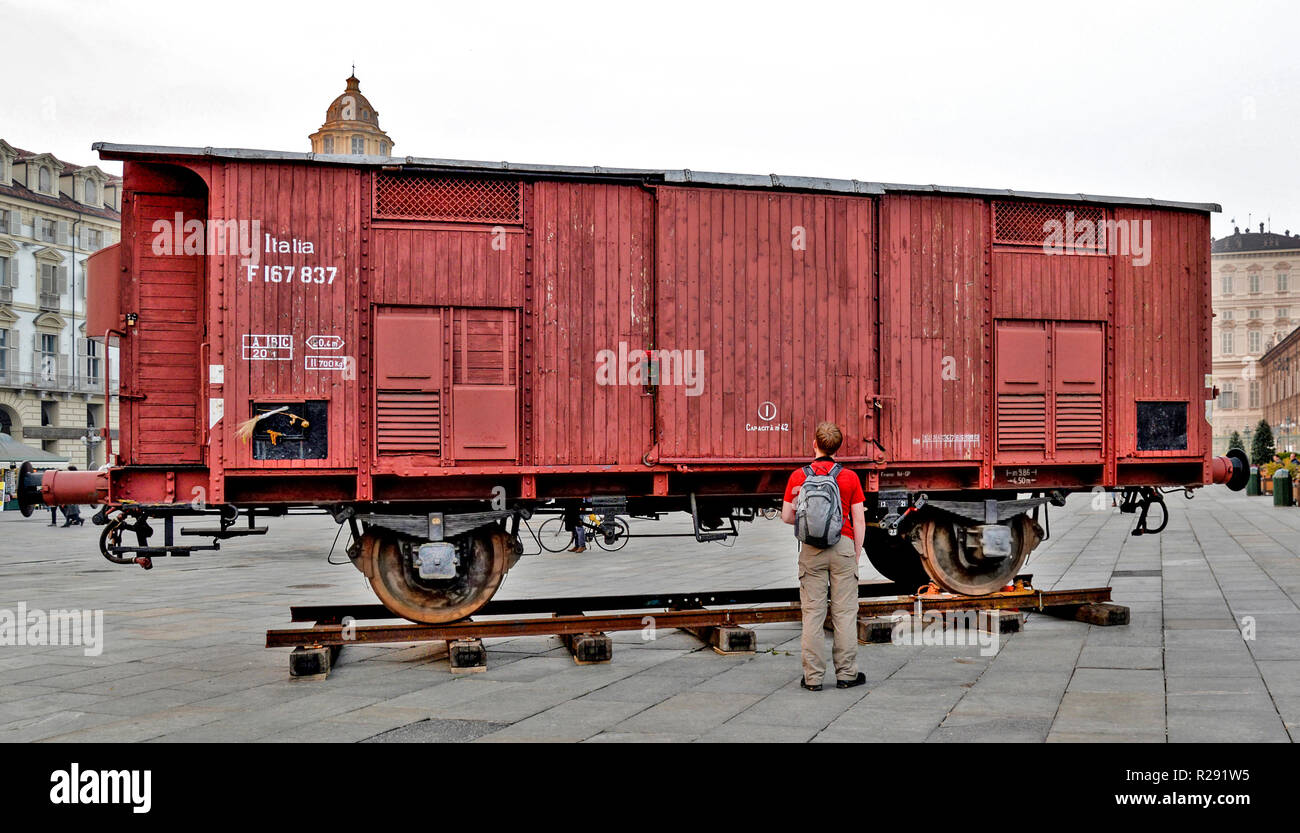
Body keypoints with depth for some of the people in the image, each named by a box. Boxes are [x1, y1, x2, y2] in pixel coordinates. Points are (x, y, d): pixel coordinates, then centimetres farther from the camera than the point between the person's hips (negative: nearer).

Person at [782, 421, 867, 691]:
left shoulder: (798, 476, 0)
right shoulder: (850, 477, 0)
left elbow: (787, 516, 2)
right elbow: (859, 521, 0)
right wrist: (856, 556, 9)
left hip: (811, 549, 0)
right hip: (843, 547, 0)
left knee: (812, 613, 3)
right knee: (845, 613, 5)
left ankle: (813, 676, 4)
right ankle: (846, 673, 8)